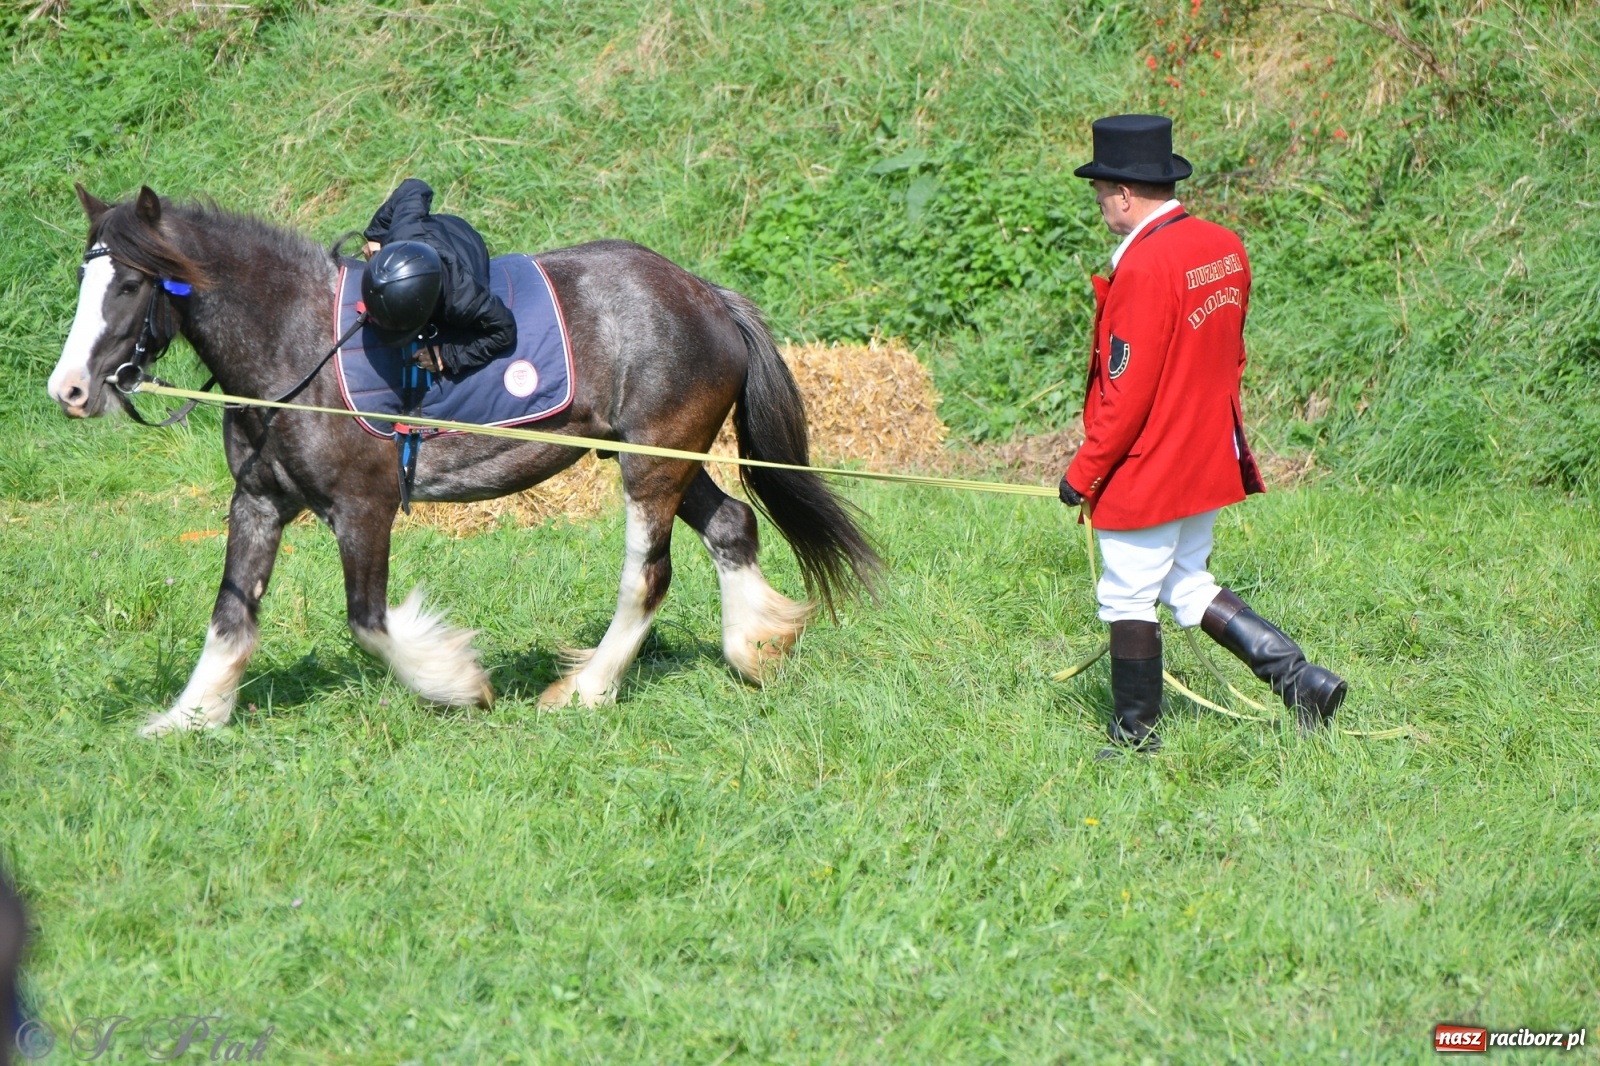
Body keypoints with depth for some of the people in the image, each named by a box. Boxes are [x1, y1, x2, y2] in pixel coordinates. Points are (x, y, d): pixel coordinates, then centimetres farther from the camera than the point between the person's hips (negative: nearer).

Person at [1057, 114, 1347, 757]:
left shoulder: (1144, 267, -22)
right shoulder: (1225, 248, 4)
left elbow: (1128, 389, -22)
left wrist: (1083, 471, -13)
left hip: (1146, 471, -9)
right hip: (1210, 459, 9)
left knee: (1128, 598, 4)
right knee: (1187, 585, 20)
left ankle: (1135, 739, 13)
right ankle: (1301, 680, 13)